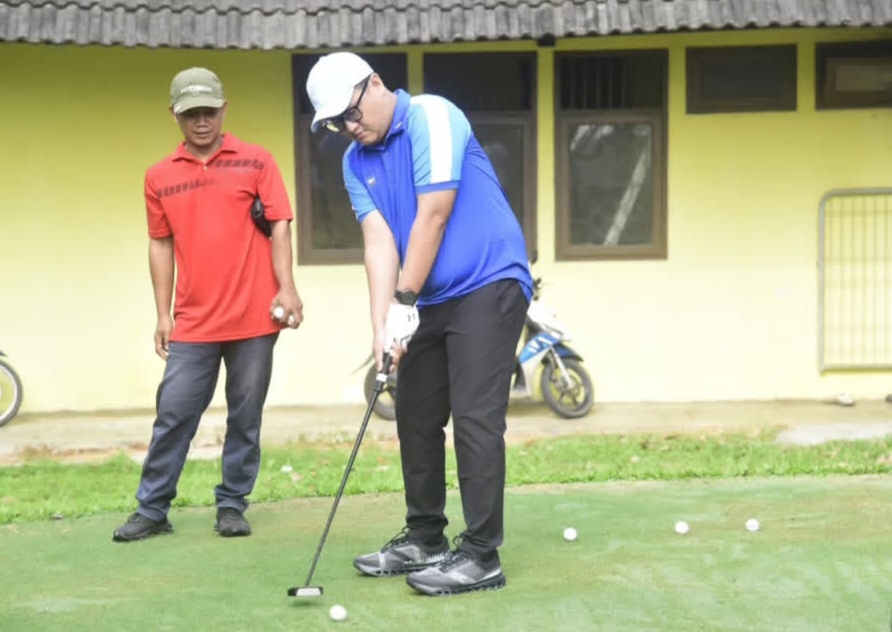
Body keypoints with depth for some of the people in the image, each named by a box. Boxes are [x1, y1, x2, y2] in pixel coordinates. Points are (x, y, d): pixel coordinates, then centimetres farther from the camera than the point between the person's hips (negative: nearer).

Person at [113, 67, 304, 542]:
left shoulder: (256, 162, 2)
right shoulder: (160, 177, 8)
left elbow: (278, 226, -1)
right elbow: (160, 245, 12)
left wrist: (286, 288, -12)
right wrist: (163, 314, 8)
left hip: (254, 318, -1)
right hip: (192, 323, 2)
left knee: (245, 417, 5)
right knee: (173, 414, 1)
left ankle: (232, 506, 15)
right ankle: (152, 510, 9)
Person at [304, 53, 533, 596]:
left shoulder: (432, 117, -14)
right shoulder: (356, 163, 7)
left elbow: (432, 216, -19)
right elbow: (379, 242, 0)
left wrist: (403, 302, -16)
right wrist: (381, 324, -13)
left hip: (488, 285, -8)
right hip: (430, 299, 8)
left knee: (475, 418, -12)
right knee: (417, 417, 11)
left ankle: (481, 555, -9)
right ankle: (425, 540, 23)